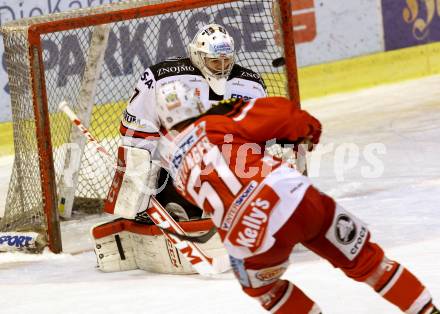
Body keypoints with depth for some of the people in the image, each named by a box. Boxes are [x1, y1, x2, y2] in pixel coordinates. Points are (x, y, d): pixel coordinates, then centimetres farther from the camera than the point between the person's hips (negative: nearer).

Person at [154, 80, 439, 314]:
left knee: (260, 285, 34)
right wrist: (305, 128, 24)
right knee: (363, 258, 18)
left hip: (251, 237, 1)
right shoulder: (217, 124, 9)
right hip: (294, 196, -1)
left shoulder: (177, 170, 18)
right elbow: (279, 112, 2)